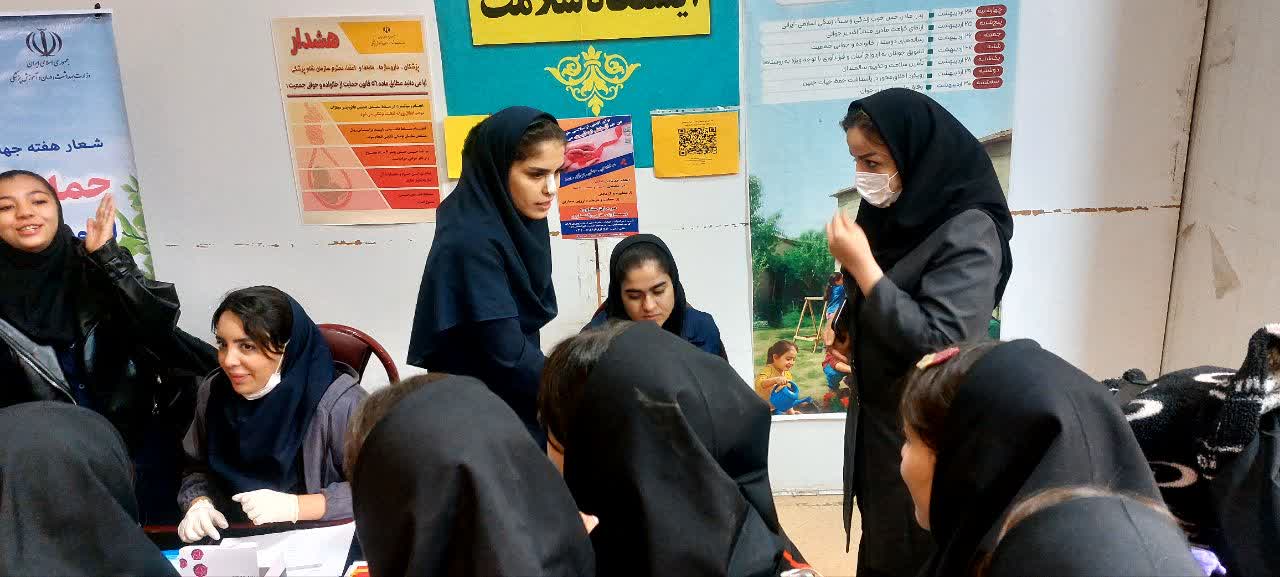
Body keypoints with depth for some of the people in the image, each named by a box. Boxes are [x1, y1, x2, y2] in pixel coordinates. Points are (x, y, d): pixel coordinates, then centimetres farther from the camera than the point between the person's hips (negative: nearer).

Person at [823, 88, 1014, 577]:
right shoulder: (893, 212, 1)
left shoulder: (969, 231, -22)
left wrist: (861, 264, -27)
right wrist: (845, 332, -4)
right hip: (875, 413, 7)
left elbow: (940, 343, -28)